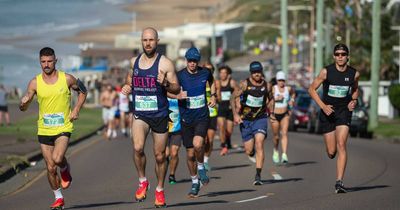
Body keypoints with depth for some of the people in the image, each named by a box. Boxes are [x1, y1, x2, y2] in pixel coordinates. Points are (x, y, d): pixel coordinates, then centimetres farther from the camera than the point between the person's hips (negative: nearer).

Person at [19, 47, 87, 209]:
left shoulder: (67, 79, -5)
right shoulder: (35, 83, -2)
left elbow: (82, 91, 13)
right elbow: (24, 107, 0)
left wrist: (76, 109, -1)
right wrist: (23, 103, -25)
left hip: (63, 128, -2)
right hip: (44, 130, 2)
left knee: (57, 158, -25)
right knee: (50, 168, 4)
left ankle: (65, 170, 10)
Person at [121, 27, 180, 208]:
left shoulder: (165, 63, -7)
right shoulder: (134, 61, 6)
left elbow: (177, 88, -5)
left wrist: (165, 84, -25)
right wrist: (127, 87, 5)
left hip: (160, 114, -2)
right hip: (139, 113, 2)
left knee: (160, 156, 8)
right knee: (137, 148, -22)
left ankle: (160, 190, 27)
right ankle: (142, 181, -1)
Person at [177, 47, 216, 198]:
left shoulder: (205, 73, 0)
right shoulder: (180, 75, -8)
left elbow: (212, 82, 23)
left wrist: (213, 96, 10)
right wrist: (178, 95, -28)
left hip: (202, 117, 0)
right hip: (186, 119, 0)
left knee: (197, 144, -26)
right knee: (190, 154, 6)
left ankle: (201, 166, 3)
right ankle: (195, 182, 26)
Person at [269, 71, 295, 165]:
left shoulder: (288, 88, -1)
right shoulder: (273, 89, -10)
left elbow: (293, 93, 23)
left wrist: (292, 100, 5)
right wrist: (275, 99, -25)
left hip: (285, 115, 1)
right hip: (274, 115, -1)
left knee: (284, 134, -15)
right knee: (276, 136, 9)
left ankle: (284, 155, -24)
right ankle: (275, 151, 39)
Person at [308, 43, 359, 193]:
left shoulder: (354, 74, -3)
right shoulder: (326, 72, -9)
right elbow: (312, 89, -2)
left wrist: (354, 101, -1)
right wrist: (323, 106, -13)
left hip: (344, 111, 0)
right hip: (328, 112, 0)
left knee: (341, 145, -18)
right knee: (331, 152, 2)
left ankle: (339, 182, -19)